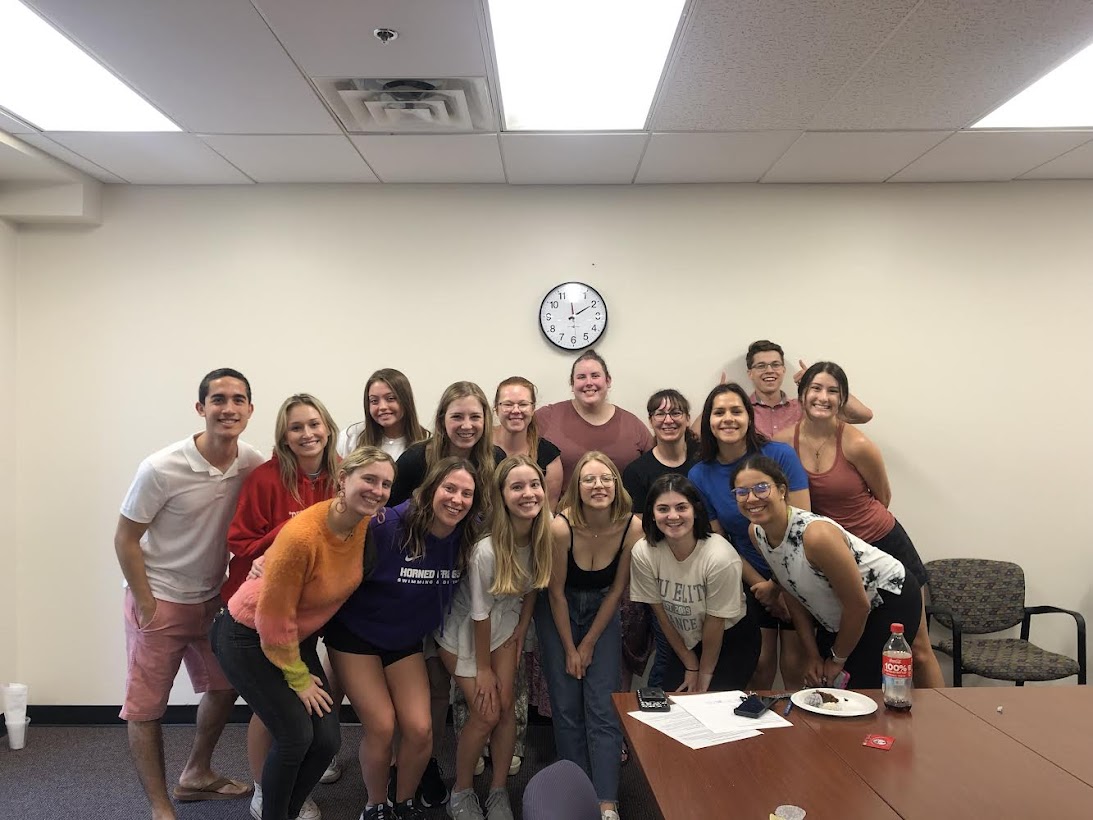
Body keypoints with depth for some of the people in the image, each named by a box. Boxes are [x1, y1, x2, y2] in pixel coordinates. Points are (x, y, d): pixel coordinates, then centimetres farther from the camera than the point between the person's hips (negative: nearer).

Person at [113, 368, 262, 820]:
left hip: (212, 597, 6)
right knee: (146, 707, 3)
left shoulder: (253, 464, -11)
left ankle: (196, 776, 39)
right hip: (159, 600, -5)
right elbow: (125, 539, -14)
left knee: (224, 687, 17)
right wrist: (146, 606, -13)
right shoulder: (161, 469, -23)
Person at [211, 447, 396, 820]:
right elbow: (273, 620, -24)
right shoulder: (301, 536, -33)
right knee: (296, 735, -10)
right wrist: (299, 679, -12)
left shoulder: (366, 524, -12)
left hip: (298, 638, 6)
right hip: (247, 639, -6)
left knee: (328, 739, 1)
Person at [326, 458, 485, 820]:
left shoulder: (468, 538, -13)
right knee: (381, 728, -8)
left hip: (405, 639, 4)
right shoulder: (387, 526, -28)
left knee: (420, 729, -4)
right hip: (355, 634, -4)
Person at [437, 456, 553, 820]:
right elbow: (479, 613, -23)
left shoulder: (543, 536, -18)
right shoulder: (486, 550, -34)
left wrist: (522, 628, 6)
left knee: (507, 705, 3)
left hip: (505, 624, 5)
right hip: (464, 631, -5)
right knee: (486, 713, -2)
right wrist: (483, 669, -11)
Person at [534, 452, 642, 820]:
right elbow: (556, 593, -15)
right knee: (567, 705, 1)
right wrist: (570, 650, -7)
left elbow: (617, 590, -8)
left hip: (602, 611, 1)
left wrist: (589, 644, -4)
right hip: (559, 613, -1)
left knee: (603, 707, -3)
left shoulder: (632, 527, -22)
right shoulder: (561, 527, -28)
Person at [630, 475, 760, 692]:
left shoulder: (720, 557, -30)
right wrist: (691, 667, 0)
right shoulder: (643, 553, -19)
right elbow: (661, 613, -7)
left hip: (733, 639, -3)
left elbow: (715, 621, -18)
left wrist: (705, 675, -5)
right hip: (686, 641, 3)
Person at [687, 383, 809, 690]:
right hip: (754, 580, 2)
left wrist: (778, 585, -12)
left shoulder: (780, 455, -15)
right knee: (761, 664, 5)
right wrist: (760, 585, -6)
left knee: (795, 667, 2)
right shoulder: (700, 475, -7)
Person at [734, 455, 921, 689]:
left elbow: (858, 605, -25)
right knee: (817, 688, 8)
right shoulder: (756, 533, -12)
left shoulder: (816, 535, -36)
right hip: (837, 616, 7)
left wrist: (838, 659, -10)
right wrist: (812, 654, 2)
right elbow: (793, 594, 2)